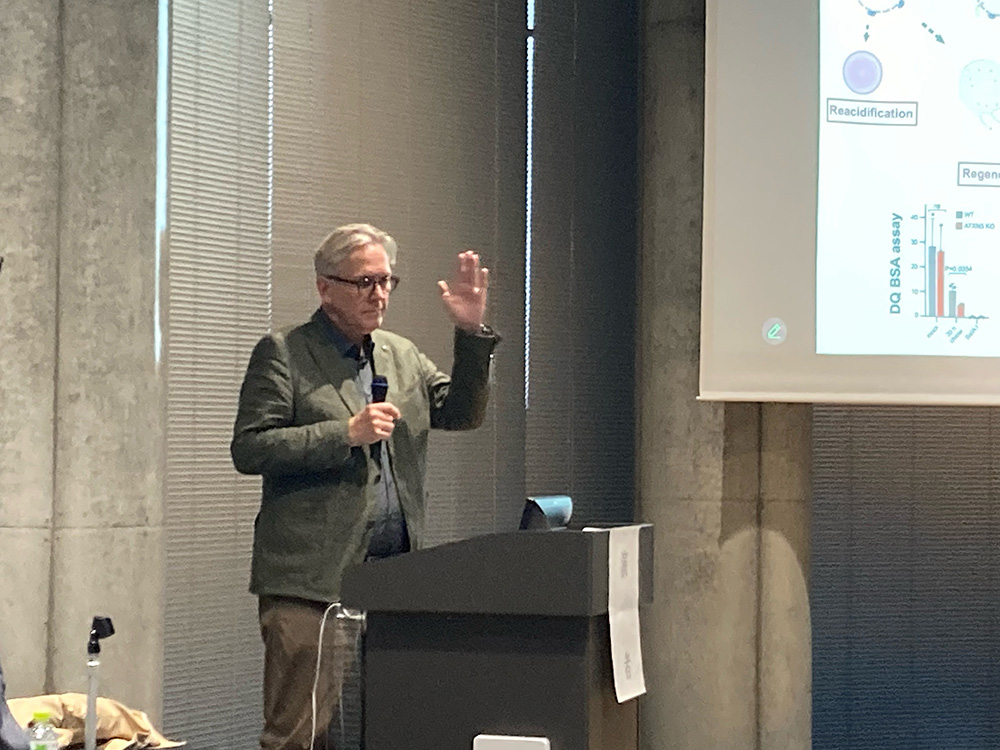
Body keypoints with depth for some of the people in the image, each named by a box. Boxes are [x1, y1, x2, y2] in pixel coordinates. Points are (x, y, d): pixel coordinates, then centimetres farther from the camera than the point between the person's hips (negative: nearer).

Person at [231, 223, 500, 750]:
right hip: (312, 582, -6)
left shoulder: (402, 355, 19)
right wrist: (346, 434, -14)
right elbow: (248, 449, -8)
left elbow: (462, 413, 11)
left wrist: (471, 335, -1)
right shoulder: (283, 353, 0)